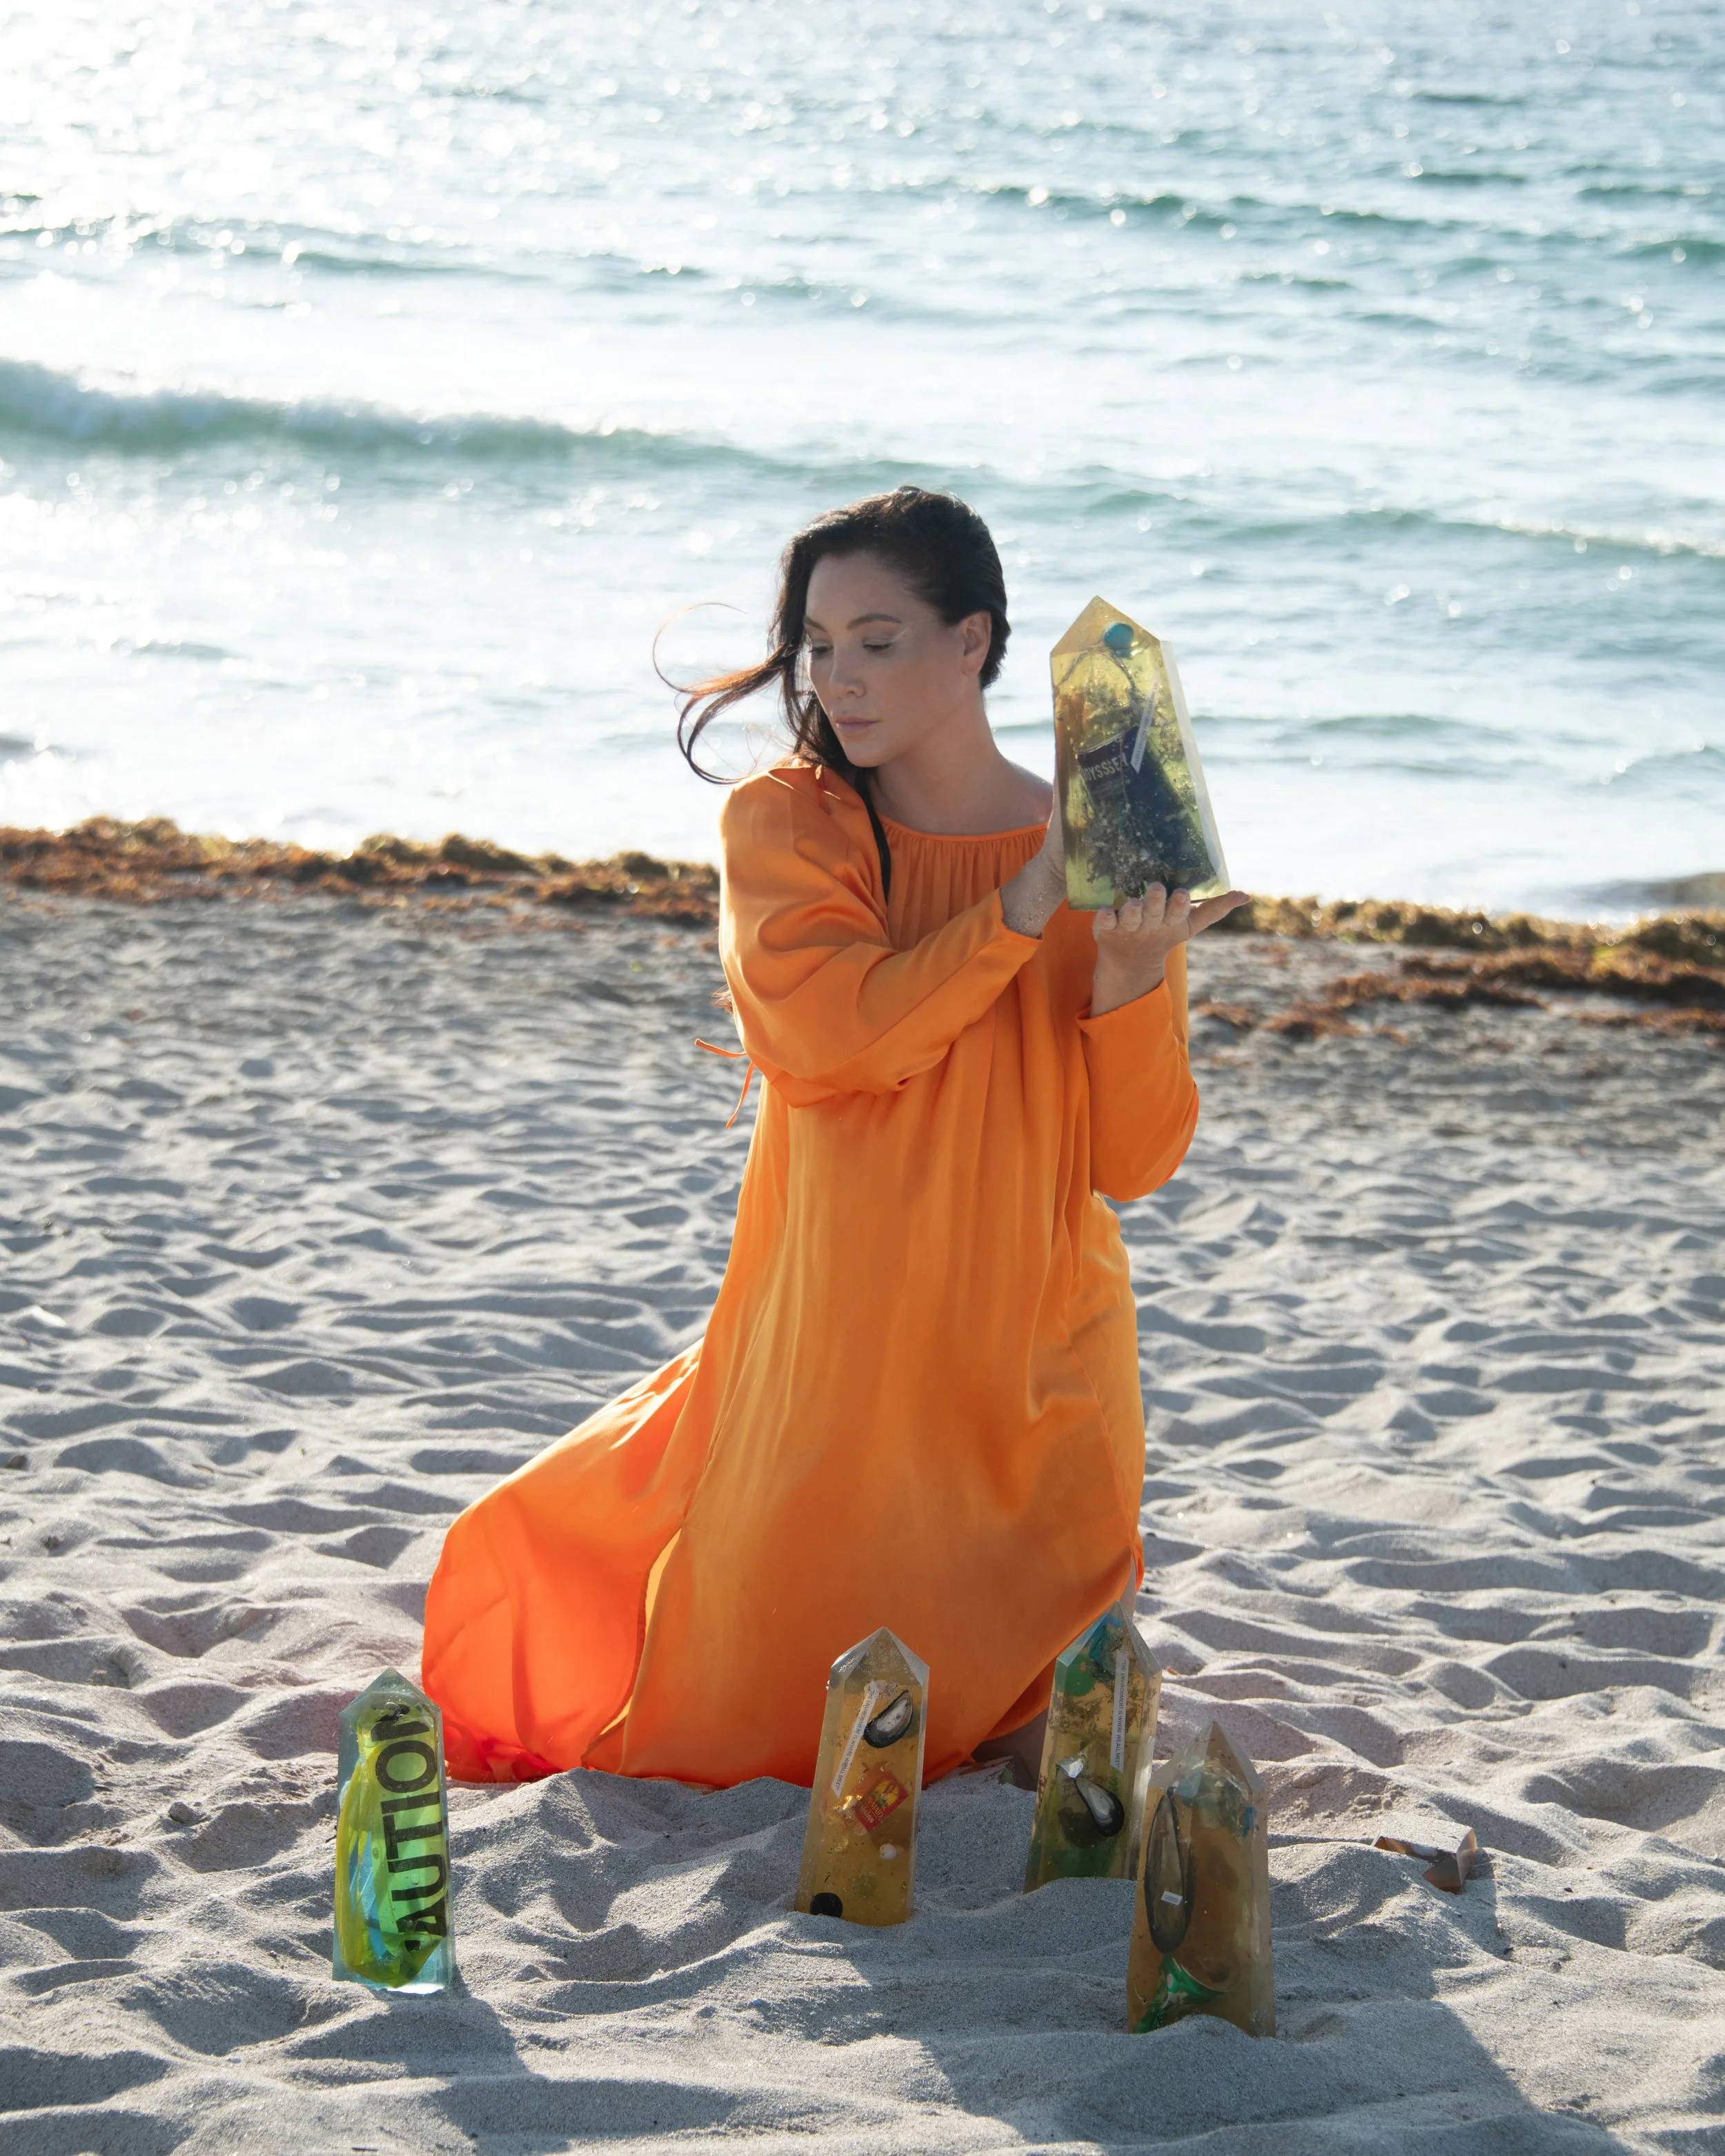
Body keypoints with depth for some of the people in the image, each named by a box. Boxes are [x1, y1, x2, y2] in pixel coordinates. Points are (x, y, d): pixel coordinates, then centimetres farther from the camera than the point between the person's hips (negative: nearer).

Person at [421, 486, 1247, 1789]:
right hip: (827, 1364, 0)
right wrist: (1030, 903, -25)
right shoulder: (782, 825, -4)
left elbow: (1133, 1163, -7)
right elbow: (838, 1036, -21)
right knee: (751, 1731, 4)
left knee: (1035, 1740, -2)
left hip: (1033, 1378, 0)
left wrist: (1131, 974, -23)